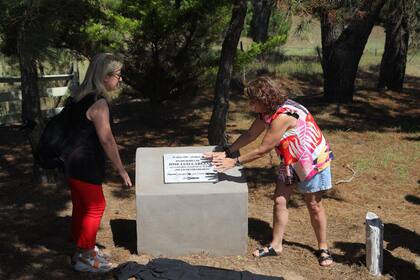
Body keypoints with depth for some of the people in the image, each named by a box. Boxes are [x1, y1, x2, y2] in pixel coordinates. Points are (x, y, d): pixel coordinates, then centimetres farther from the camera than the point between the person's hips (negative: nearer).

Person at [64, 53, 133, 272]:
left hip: (73, 161, 9)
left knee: (81, 206, 19)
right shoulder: (98, 102, -21)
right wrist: (121, 170, -15)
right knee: (95, 207, 4)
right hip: (84, 164, -9)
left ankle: (83, 250, 34)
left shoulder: (81, 96, 8)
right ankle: (84, 258, 15)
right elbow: (107, 140, -22)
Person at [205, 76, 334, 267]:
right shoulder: (267, 112, -5)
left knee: (314, 205, 3)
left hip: (312, 160, -8)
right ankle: (276, 245, 17)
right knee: (279, 201, 6)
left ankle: (323, 249, 19)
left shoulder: (283, 116, -33)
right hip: (289, 161, 8)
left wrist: (235, 162, -21)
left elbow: (262, 150, -29)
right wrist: (226, 153, -3)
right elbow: (250, 135, 4)